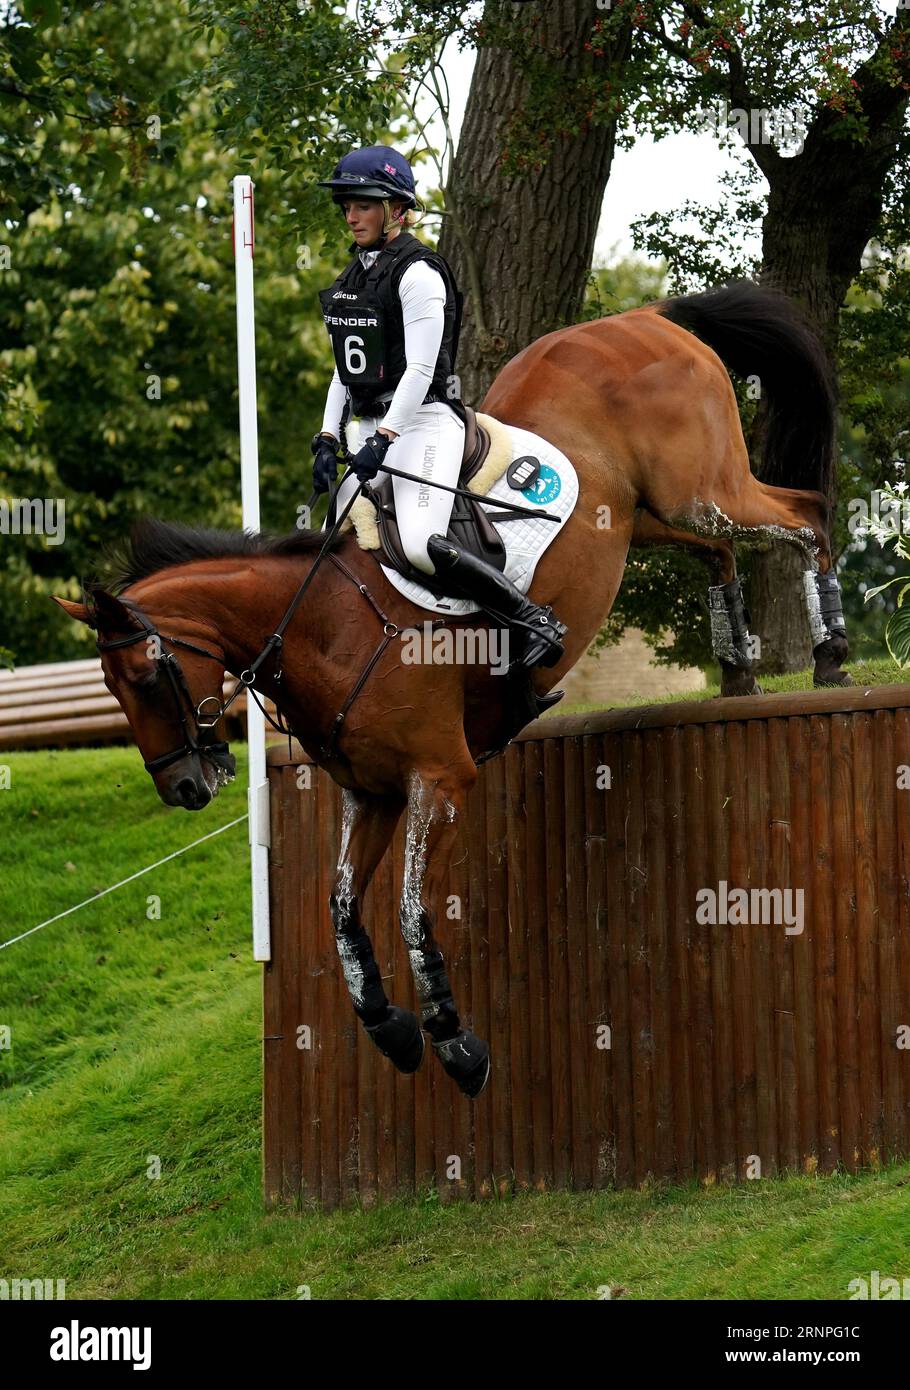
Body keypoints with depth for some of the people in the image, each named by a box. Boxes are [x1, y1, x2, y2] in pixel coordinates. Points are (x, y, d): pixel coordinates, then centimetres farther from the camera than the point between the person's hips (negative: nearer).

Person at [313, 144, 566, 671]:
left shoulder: (418, 272, -11)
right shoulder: (357, 274, 15)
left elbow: (419, 369, -17)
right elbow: (347, 370, 18)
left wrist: (382, 439, -23)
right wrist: (328, 440, 8)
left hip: (423, 423, -9)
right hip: (375, 427, 9)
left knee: (420, 544, -25)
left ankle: (537, 622, -18)